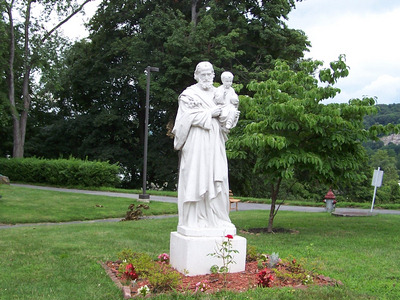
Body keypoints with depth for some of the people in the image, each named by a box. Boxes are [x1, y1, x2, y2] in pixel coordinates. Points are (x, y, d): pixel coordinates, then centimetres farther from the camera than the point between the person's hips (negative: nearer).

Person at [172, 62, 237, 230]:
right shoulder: (189, 94, 1)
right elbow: (188, 117, -9)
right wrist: (209, 114, -12)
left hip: (215, 142, 6)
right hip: (197, 142, -5)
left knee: (216, 178, 2)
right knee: (196, 177, -7)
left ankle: (216, 218, 8)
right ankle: (194, 220, -2)